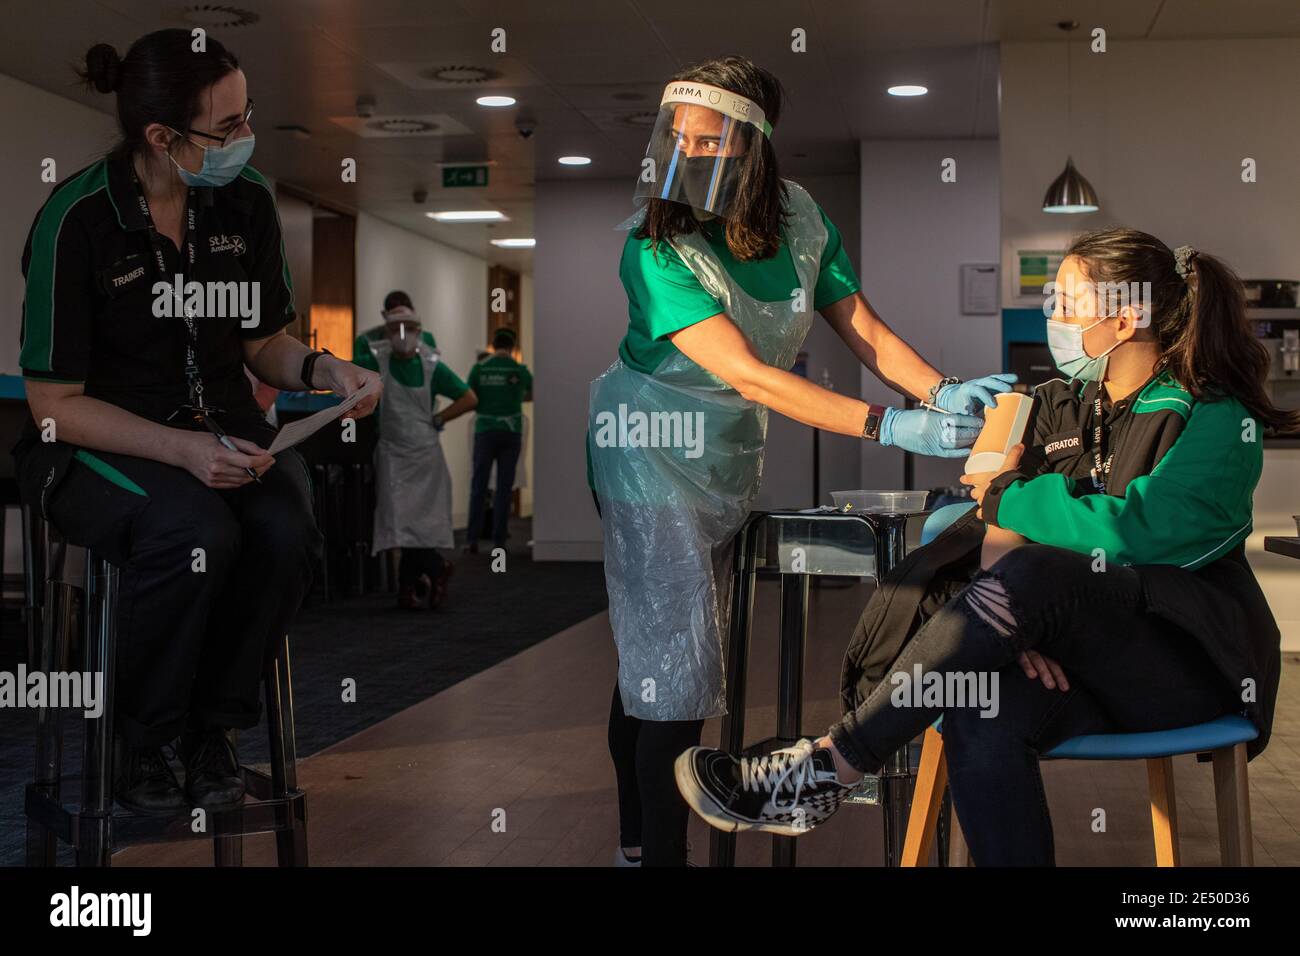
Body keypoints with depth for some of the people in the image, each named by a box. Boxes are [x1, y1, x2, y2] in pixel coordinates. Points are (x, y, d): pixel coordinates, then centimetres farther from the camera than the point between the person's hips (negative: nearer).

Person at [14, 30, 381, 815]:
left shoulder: (247, 200, 0)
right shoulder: (78, 220, -15)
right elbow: (55, 404, -13)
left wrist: (323, 368, -10)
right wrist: (183, 451, -26)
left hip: (223, 426, 4)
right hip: (98, 443, -4)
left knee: (288, 534, -28)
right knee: (199, 537, -35)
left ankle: (216, 725, -4)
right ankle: (142, 741, -9)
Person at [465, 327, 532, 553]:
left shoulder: (479, 368, -1)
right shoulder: (519, 369, 2)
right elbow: (531, 394, 19)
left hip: (485, 431, 0)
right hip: (511, 432, 0)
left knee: (478, 486, 5)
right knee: (504, 488, 4)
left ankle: (472, 539, 0)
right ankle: (498, 541, 3)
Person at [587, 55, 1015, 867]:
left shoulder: (801, 222, -6)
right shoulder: (655, 251, -24)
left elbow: (865, 331, 0)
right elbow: (749, 376, -31)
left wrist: (944, 393, -20)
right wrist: (891, 429, -36)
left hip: (729, 464, 6)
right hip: (653, 461, -6)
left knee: (650, 659, 13)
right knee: (673, 666, -7)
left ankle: (636, 839, 23)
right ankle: (659, 851, 3)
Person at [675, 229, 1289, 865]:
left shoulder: (1218, 420, -6)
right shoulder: (1054, 406, 12)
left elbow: (1133, 531, -20)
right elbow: (998, 536, 1)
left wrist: (1005, 493, -8)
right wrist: (1008, 624, -20)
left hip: (1186, 663, -4)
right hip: (1071, 656, 5)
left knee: (1032, 574, -33)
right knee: (983, 719, -31)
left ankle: (832, 766, -30)